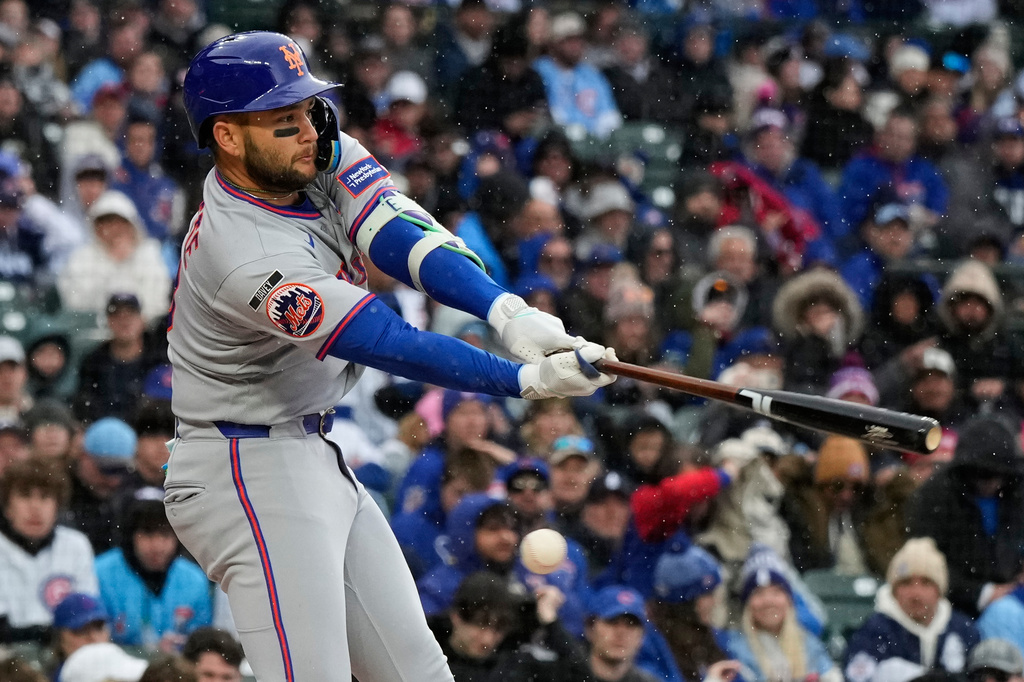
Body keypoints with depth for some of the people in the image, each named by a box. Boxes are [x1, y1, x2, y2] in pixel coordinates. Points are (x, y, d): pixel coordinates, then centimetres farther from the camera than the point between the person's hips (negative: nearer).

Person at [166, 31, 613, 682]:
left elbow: (401, 235, -15)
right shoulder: (248, 259, -27)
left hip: (313, 458, 10)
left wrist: (510, 312, -32)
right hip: (248, 474, -10)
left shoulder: (322, 157, -1)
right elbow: (390, 344, -30)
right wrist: (531, 379, -34)